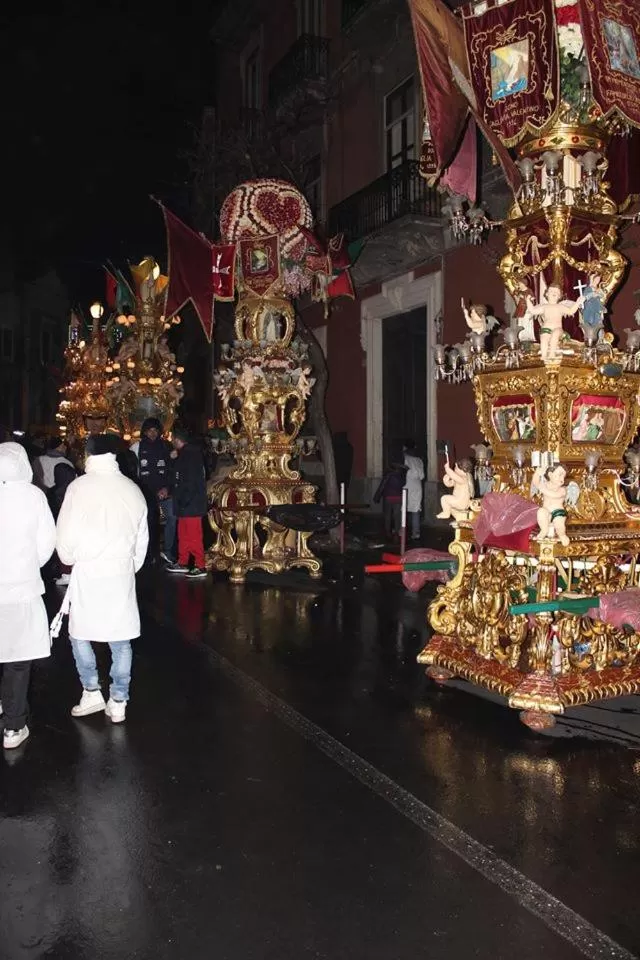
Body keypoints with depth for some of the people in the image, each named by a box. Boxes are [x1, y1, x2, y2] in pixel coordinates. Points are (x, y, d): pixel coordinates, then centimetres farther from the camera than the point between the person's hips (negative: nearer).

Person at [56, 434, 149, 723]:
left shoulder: (79, 487, -10)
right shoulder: (132, 490, 2)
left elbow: (66, 535, -8)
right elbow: (142, 539, 8)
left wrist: (70, 559, 12)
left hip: (88, 572, -3)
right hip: (122, 573, 3)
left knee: (79, 634, 16)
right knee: (120, 640, 10)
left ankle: (92, 692, 17)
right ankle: (118, 702, 16)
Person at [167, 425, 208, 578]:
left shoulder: (190, 454, -16)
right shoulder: (187, 453, 14)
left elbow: (191, 481, -21)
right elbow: (179, 477, 22)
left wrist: (183, 501, -18)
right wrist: (175, 459, 10)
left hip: (191, 503, -10)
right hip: (186, 503, 10)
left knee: (194, 536, -7)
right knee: (183, 533, 18)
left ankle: (200, 567, -3)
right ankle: (182, 563, 27)